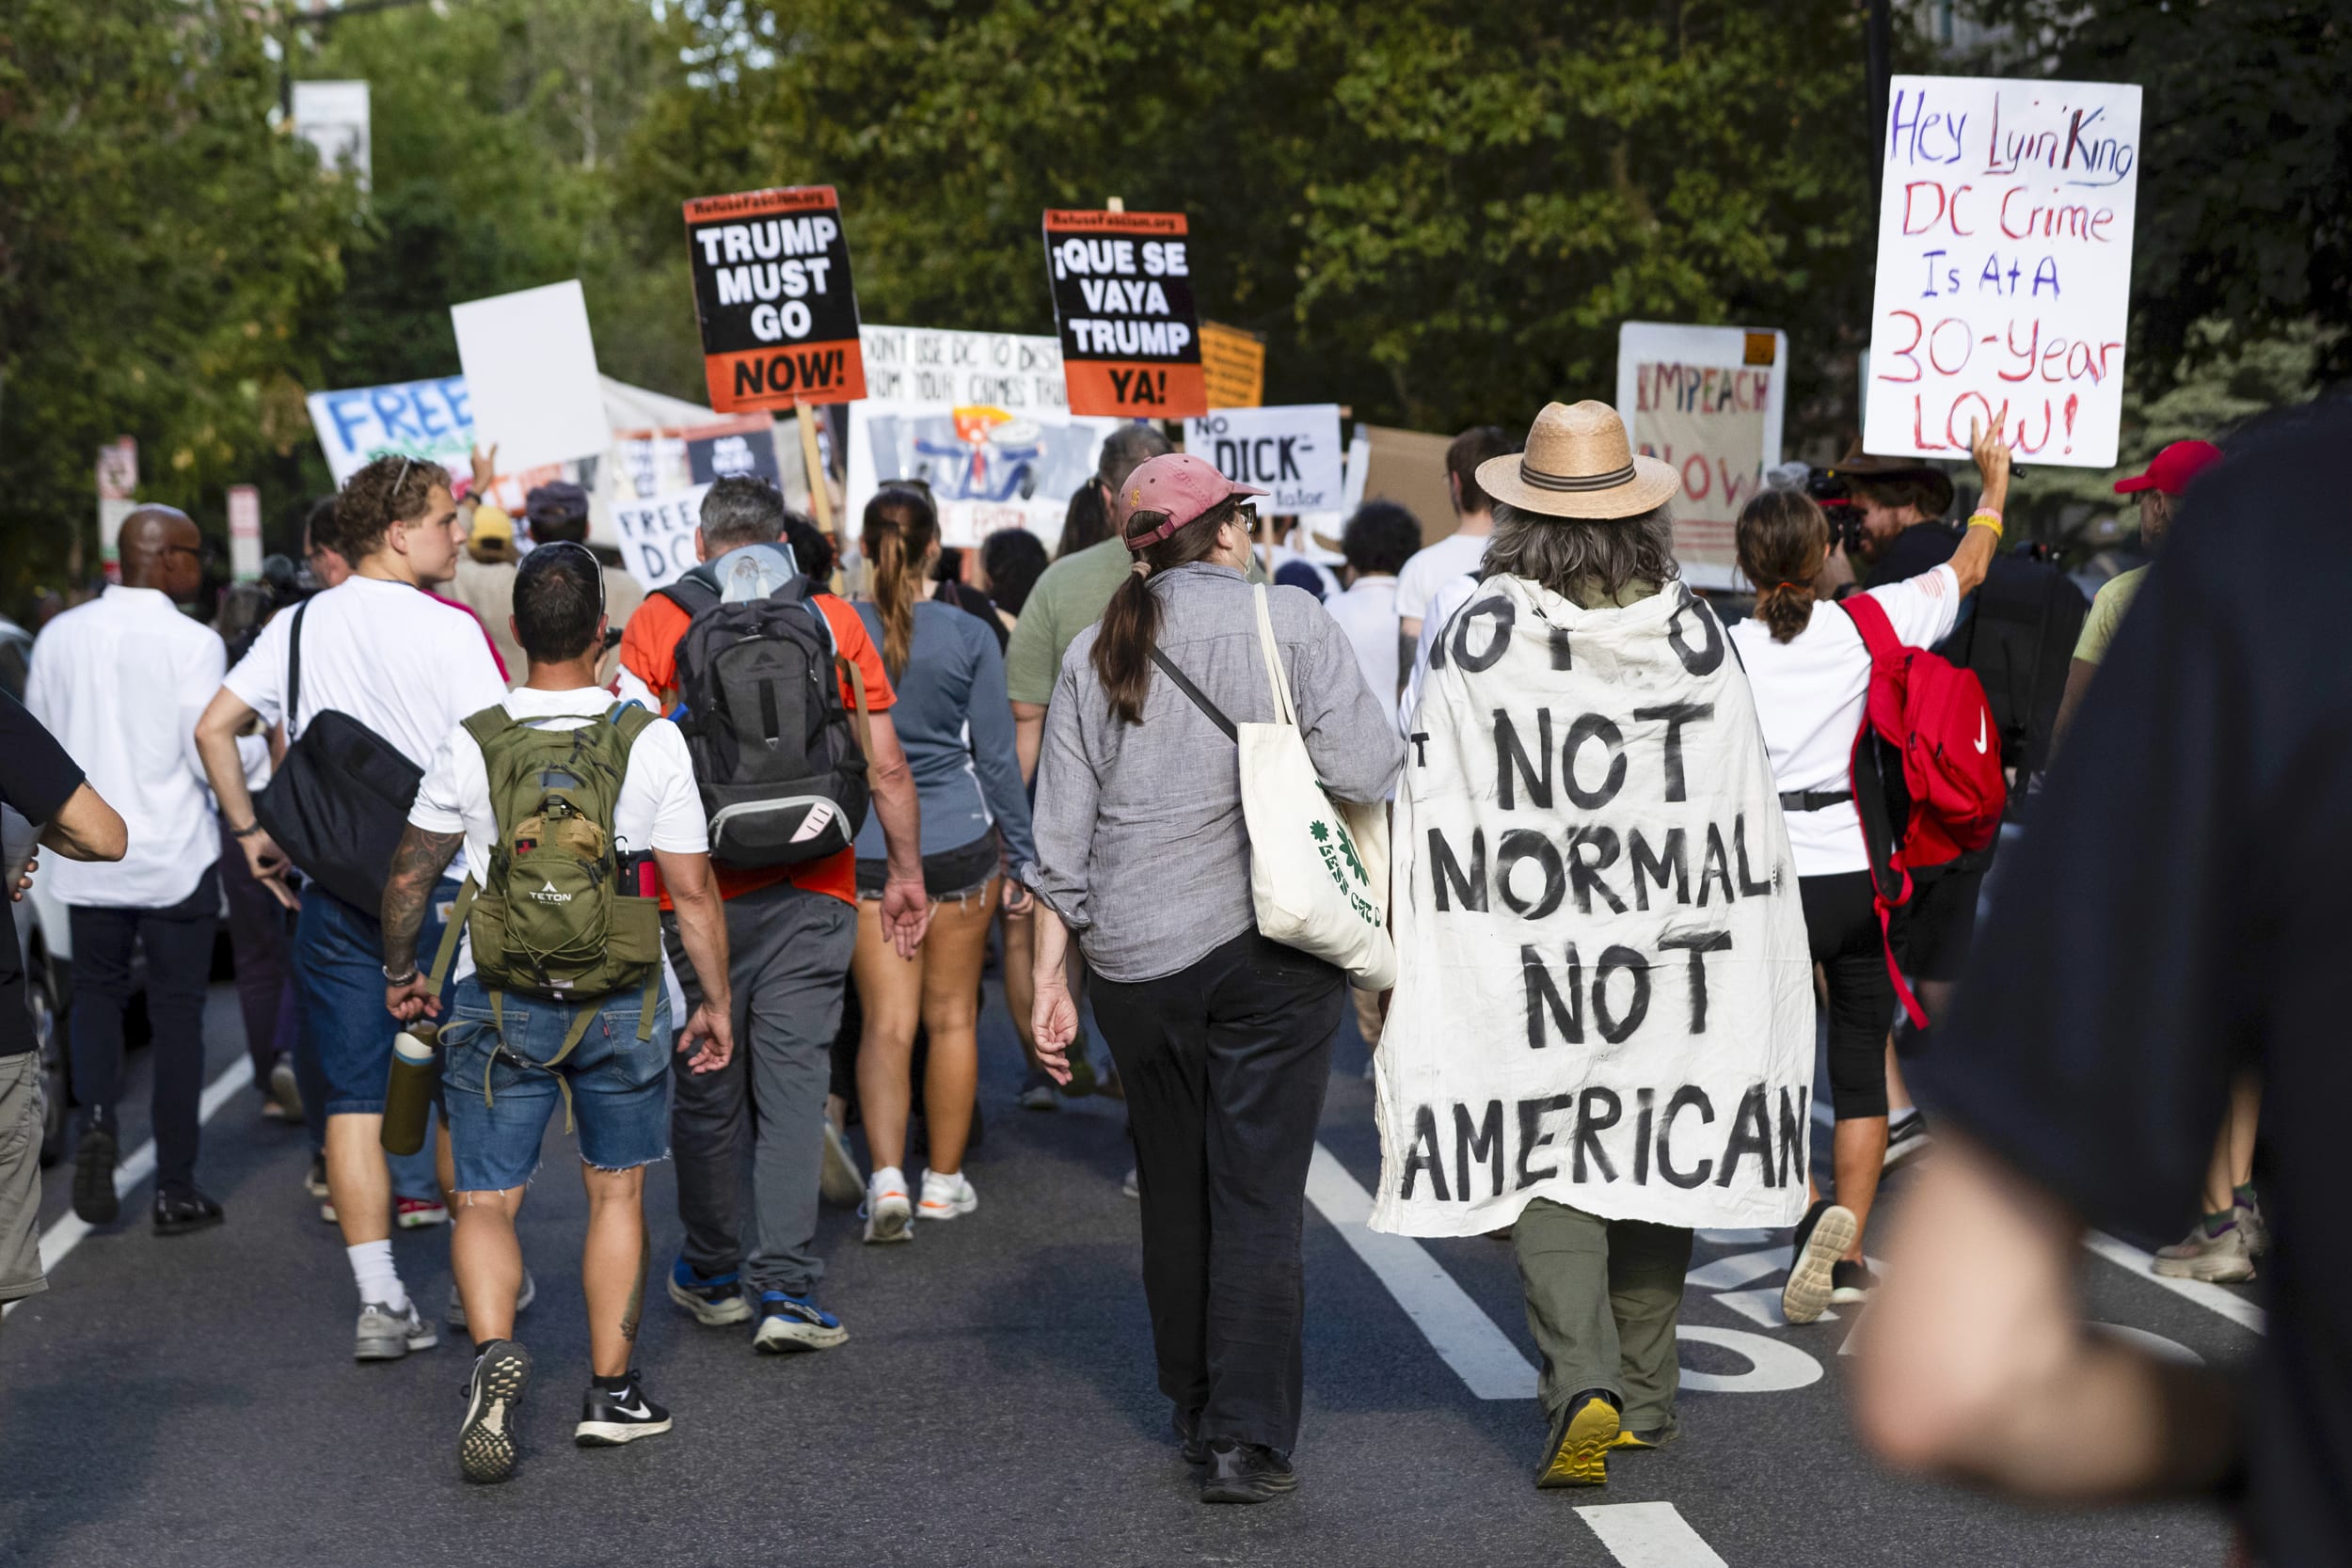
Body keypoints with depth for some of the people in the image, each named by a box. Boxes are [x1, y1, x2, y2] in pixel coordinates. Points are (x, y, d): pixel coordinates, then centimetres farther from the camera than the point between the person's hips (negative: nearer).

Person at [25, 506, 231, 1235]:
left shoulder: (61, 635, 1)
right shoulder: (192, 642, -14)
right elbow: (213, 756, -15)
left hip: (87, 855, 4)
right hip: (174, 855, -4)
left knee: (96, 991, 21)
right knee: (176, 1013, 6)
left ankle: (96, 1119, -6)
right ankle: (175, 1189, 10)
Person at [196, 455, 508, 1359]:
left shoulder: (300, 625, 6)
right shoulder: (449, 629, -9)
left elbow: (213, 727, 5)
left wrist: (250, 832, 13)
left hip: (332, 888, 4)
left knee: (352, 1098, 6)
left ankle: (380, 1302, 3)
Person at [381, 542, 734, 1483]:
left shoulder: (472, 744, -6)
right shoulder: (652, 741, -8)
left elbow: (408, 878, 1)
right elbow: (692, 890, -6)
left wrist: (399, 973, 18)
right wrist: (716, 1001, 5)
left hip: (496, 1002, 0)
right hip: (621, 1002, 0)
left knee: (485, 1203, 6)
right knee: (616, 1192, 15)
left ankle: (493, 1350, -19)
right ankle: (611, 1392, 19)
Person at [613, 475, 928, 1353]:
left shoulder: (658, 621, 0)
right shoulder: (833, 620, 4)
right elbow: (886, 766, 4)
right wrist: (905, 872, 13)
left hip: (698, 890, 0)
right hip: (811, 892, 0)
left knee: (706, 1085, 12)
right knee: (793, 1084, 1)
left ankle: (714, 1273, 25)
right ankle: (785, 1288, -6)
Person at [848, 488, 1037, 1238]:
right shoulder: (968, 636, -6)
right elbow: (996, 755, -1)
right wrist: (1023, 856, 8)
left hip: (862, 850, 1)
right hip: (957, 840, 0)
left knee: (885, 1020, 3)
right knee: (952, 1015, 11)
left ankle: (886, 1177, -14)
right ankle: (944, 1180, 19)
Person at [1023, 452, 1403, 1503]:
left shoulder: (1097, 650, 7)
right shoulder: (1288, 620, -4)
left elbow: (1062, 837, 6)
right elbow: (1365, 771, -13)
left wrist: (1051, 980, 9)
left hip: (1134, 955, 4)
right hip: (1271, 944, -3)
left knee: (1174, 1190, 16)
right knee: (1258, 1195, 0)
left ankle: (1195, 1410, 28)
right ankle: (1247, 1437, -5)